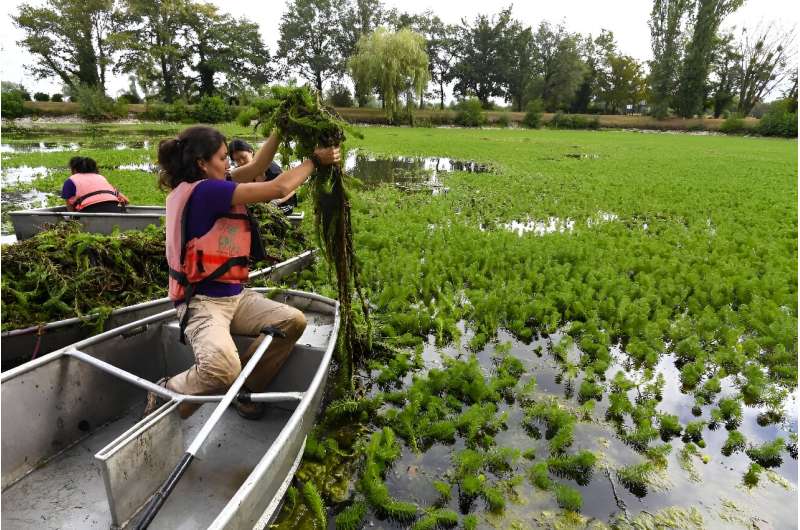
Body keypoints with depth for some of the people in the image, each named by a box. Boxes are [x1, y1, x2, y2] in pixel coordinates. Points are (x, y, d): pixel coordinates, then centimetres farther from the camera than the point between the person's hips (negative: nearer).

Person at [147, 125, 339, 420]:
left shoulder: (205, 186, 8)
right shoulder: (204, 191, -19)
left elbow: (255, 168, 12)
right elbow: (278, 189, -19)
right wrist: (315, 160, -6)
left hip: (234, 296, 10)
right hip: (203, 303, -10)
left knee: (294, 321, -4)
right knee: (223, 369, -34)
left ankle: (243, 388, 12)